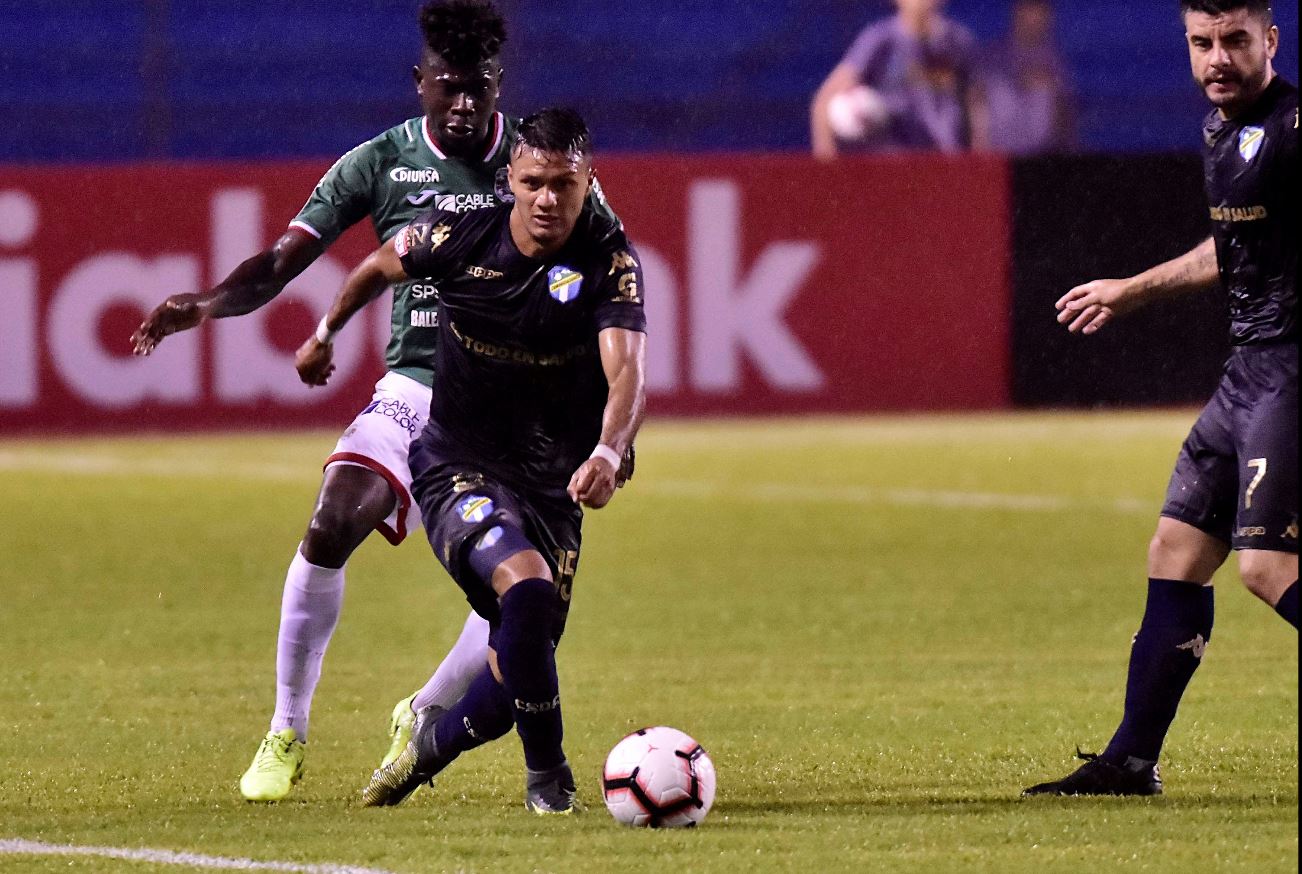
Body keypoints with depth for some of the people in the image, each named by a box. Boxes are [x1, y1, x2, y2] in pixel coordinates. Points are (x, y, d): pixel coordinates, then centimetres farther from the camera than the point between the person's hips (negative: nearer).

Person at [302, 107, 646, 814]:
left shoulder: (609, 262, -14)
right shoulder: (457, 236, -10)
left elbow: (627, 371, -28)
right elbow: (381, 267, 12)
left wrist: (607, 451, -47)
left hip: (552, 484, 2)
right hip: (456, 464, -2)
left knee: (522, 659, 2)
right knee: (526, 585, -30)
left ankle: (434, 740, 35)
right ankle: (547, 776, -16)